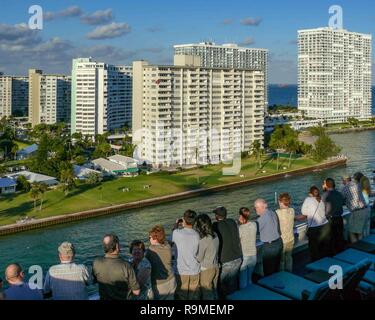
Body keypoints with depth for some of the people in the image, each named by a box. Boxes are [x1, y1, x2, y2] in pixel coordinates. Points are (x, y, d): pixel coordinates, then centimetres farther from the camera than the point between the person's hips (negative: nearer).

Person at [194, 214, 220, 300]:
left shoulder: (203, 240, -23)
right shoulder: (215, 236, -3)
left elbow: (199, 258, -14)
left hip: (206, 269, -7)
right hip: (215, 267, 7)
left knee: (206, 294, 7)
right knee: (214, 290, 19)